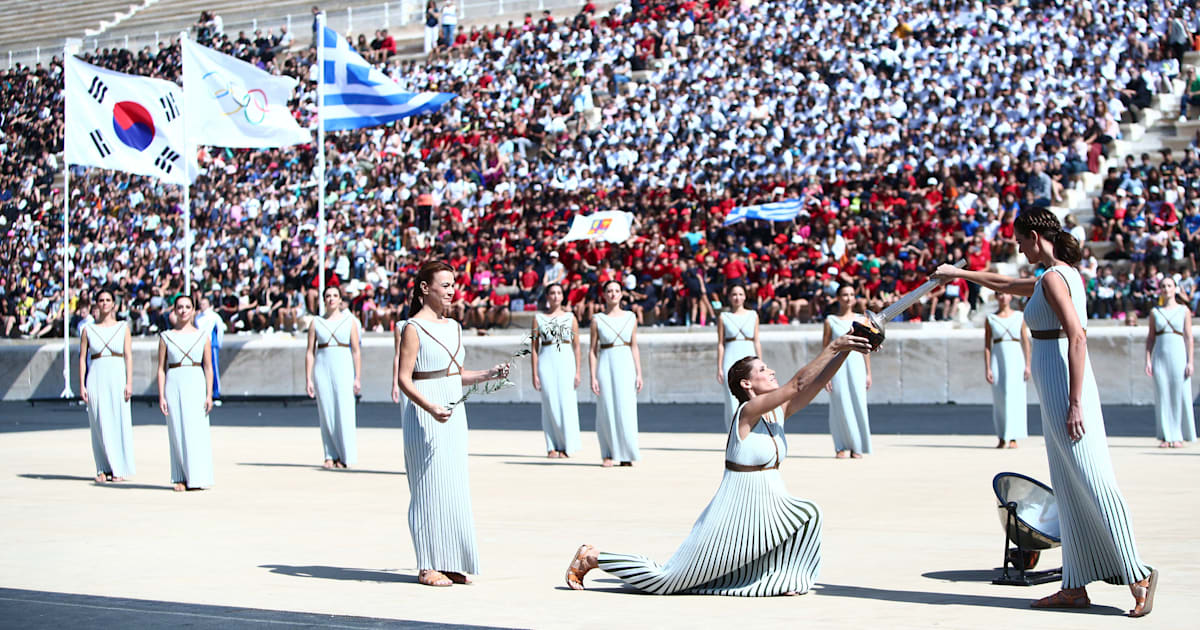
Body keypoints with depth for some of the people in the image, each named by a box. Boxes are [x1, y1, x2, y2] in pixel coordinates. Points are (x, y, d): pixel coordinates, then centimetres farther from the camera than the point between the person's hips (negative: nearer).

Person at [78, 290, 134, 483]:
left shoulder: (123, 327, 7)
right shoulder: (88, 329, 8)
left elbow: (128, 356, 2)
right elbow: (82, 358, 6)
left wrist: (129, 382, -6)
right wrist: (82, 385, -1)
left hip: (117, 376, -1)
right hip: (97, 378, 1)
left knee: (119, 422, -2)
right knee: (100, 424, 1)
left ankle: (120, 469, 4)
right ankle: (104, 469, 8)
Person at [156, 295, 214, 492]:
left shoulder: (202, 336, 7)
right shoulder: (166, 336, 6)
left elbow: (208, 367, 6)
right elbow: (161, 368, 5)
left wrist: (209, 395, -1)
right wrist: (161, 396, -2)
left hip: (196, 384, 0)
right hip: (174, 384, 0)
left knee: (197, 430, -5)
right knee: (177, 432, 1)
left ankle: (197, 477, 1)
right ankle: (181, 478, 7)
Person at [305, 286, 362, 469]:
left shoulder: (349, 321, 7)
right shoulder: (316, 322, 9)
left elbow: (356, 351, 5)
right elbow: (310, 352, 7)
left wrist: (358, 378, -2)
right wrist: (308, 379, 0)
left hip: (343, 368, -1)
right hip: (322, 368, 1)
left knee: (344, 411, -7)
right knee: (326, 414, 0)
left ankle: (346, 456, -2)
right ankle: (331, 456, 6)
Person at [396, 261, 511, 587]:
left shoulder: (453, 327, 13)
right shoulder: (413, 328, -9)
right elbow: (404, 379, -15)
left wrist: (489, 374, 5)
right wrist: (431, 408, -27)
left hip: (454, 413, 7)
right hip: (425, 416, -7)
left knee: (455, 487, 8)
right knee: (430, 485, -4)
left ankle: (451, 564, 16)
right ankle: (428, 567, 4)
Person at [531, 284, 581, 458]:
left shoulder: (570, 317, 8)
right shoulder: (539, 318, 6)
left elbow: (576, 346, 7)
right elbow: (534, 348, 4)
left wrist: (577, 372, 1)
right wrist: (534, 374, -1)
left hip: (566, 361, 0)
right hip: (547, 362, 0)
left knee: (566, 403, -4)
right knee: (550, 404, -1)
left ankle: (566, 446, 4)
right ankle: (552, 447, 6)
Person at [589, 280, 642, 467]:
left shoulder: (630, 318, 8)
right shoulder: (597, 320, 3)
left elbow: (634, 347, 10)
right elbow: (593, 350, 3)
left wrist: (639, 373, 4)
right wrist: (593, 377, -4)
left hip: (626, 366, 1)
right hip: (606, 365, -1)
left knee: (626, 410, -3)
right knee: (606, 410, 0)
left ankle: (626, 455, 4)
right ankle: (608, 455, 8)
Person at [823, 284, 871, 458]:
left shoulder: (860, 320, 9)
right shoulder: (830, 321, 3)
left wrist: (868, 373, 8)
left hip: (856, 366, 2)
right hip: (838, 366, -2)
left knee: (858, 403, -4)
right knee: (840, 405, -3)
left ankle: (857, 447, 5)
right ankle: (842, 447, 5)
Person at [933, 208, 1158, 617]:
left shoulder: (1053, 278, -12)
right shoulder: (1061, 273, 17)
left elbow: (1077, 338, -21)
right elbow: (1007, 285, 35)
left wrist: (1075, 403, -24)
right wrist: (960, 274, 44)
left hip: (1064, 387, -10)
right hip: (1056, 392, 10)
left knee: (1092, 483, -9)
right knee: (1068, 490, 9)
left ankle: (1138, 575, -6)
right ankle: (1075, 587, 11)